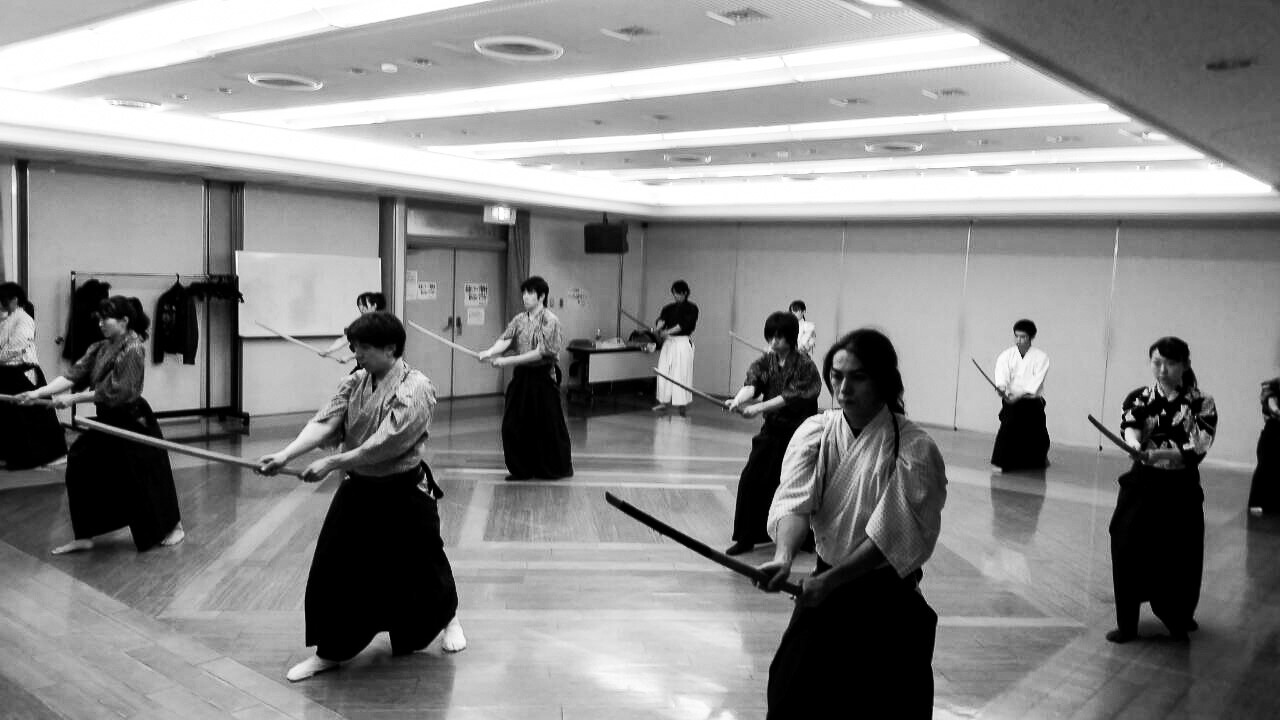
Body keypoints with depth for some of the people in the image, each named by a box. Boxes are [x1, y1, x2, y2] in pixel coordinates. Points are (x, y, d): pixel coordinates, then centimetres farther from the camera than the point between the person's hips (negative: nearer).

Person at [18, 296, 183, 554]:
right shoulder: (99, 349, 5)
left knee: (146, 478, 3)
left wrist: (72, 399, -20)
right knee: (82, 469, 5)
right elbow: (74, 375, -3)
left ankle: (175, 525, 25)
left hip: (134, 423, -8)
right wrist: (39, 392, -15)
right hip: (109, 422, 8)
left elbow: (115, 392, -23)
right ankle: (84, 537, 16)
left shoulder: (133, 349, -19)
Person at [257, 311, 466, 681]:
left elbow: (386, 443, -26)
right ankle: (330, 651, 20)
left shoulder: (415, 387, -19)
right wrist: (285, 455, -25)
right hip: (358, 490, 5)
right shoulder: (354, 383, 2)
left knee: (421, 566, 10)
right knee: (334, 568, 3)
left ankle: (447, 619, 41)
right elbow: (324, 423, -9)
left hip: (403, 494, -5)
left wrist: (331, 463, -27)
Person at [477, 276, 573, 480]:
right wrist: (490, 352, -29)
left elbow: (541, 352, -17)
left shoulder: (550, 321, -10)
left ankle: (556, 468, 19)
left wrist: (508, 361, -21)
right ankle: (521, 469, 17)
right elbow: (505, 339, -7)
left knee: (547, 426, 2)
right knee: (513, 425, 4)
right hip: (521, 377, 6)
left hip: (542, 378, -6)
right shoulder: (519, 320, 8)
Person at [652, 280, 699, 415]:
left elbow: (684, 324, -14)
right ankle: (665, 401, 9)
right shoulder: (668, 308, 13)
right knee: (664, 372, 2)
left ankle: (681, 404, 0)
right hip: (668, 343, 5)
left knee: (681, 373, -6)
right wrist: (658, 327, -26)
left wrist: (668, 332, -22)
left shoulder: (691, 308, -2)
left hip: (683, 343, -5)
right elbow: (661, 319, -4)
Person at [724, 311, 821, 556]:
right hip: (772, 431, 4)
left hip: (800, 432, -4)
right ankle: (746, 537, 6)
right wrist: (737, 400, -40)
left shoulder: (805, 366, -12)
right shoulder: (763, 363, 1)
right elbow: (751, 384, -17)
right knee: (751, 479, -5)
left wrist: (757, 408, -37)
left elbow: (790, 396, -25)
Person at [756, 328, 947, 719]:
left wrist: (830, 579, -22)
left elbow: (891, 534, -18)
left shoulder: (914, 449, -15)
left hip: (887, 598, -3)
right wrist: (784, 556, -32)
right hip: (824, 585, 4)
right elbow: (794, 499, -15)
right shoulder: (815, 431, -3)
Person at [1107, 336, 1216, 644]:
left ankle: (1178, 618, 30)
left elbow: (1198, 447, -16)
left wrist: (1161, 453, -34)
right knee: (1128, 550, -4)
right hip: (1142, 485, 1)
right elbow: (1130, 428, -17)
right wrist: (1136, 445, -41)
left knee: (1178, 557, 3)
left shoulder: (1201, 403, -4)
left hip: (1181, 490, -1)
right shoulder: (1139, 398, 1)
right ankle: (1126, 623, 12)